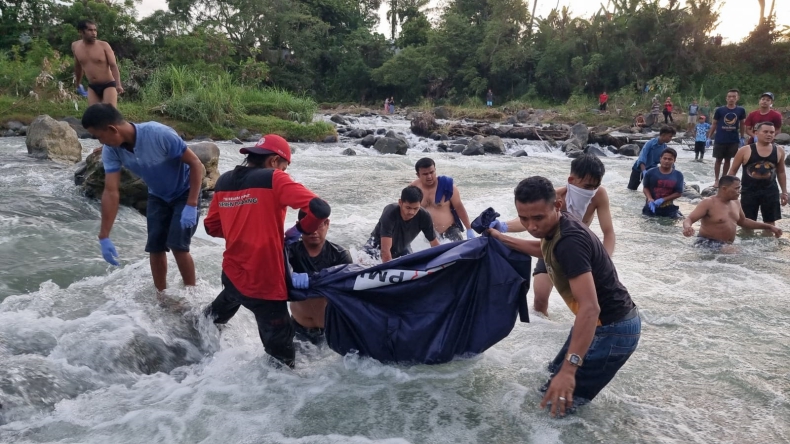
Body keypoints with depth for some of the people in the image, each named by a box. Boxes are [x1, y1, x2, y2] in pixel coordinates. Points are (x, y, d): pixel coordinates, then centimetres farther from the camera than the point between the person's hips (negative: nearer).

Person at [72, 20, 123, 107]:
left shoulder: (104, 45, -11)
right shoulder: (75, 46, 3)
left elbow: (113, 66, -16)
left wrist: (118, 85, -31)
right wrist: (78, 83, 31)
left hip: (108, 85, -4)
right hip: (92, 87, 4)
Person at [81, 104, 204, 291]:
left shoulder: (160, 134, -35)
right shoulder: (111, 151, -18)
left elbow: (196, 164, -28)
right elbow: (111, 192, -17)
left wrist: (191, 205, -31)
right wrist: (104, 237, -19)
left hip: (184, 193, -5)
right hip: (157, 197, 5)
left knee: (177, 246, -15)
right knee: (155, 248, 3)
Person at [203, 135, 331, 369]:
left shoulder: (223, 181, 5)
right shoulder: (273, 179, -14)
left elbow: (211, 227, 16)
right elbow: (320, 209, -22)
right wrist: (299, 230, -5)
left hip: (231, 276, 8)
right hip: (264, 284, -8)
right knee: (281, 354, 5)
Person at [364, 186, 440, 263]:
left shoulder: (424, 216, -26)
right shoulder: (390, 213, -38)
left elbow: (435, 245, -16)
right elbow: (385, 250, -41)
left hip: (402, 248, 4)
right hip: (379, 245, -4)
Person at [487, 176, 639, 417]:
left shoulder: (569, 242, -31)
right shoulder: (559, 225, -2)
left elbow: (590, 308, -39)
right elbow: (542, 248, 24)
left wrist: (569, 369, -44)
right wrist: (501, 238, 25)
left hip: (613, 329, -9)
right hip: (604, 322, 10)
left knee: (558, 402, -3)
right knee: (557, 373, 24)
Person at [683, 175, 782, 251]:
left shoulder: (735, 203, 12)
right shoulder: (708, 203, -13)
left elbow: (743, 221, 30)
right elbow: (688, 219, -19)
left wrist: (768, 227, 27)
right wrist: (687, 227, -44)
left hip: (728, 245, 9)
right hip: (708, 243, -9)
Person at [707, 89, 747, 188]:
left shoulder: (741, 110, -1)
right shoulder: (719, 110, -6)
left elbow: (742, 124, 10)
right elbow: (714, 124, 1)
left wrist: (742, 137, 9)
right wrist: (709, 137, -3)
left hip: (733, 140, 2)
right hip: (720, 140, -2)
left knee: (728, 159, 13)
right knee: (718, 160, 6)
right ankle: (717, 180, 13)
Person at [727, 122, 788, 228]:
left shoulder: (779, 151, 2)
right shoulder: (745, 151, -8)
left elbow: (781, 172, 14)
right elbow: (733, 170, 0)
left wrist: (784, 192, 14)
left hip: (770, 191, 3)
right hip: (749, 191, -2)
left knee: (770, 223, 9)